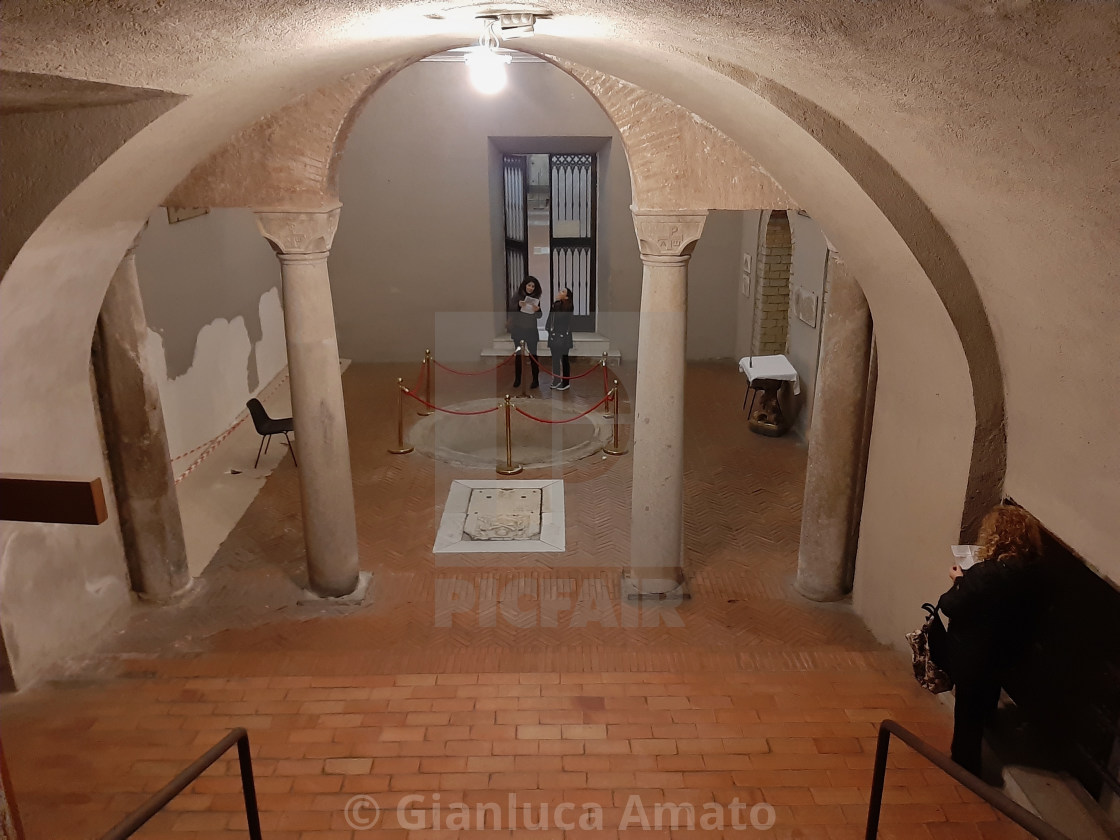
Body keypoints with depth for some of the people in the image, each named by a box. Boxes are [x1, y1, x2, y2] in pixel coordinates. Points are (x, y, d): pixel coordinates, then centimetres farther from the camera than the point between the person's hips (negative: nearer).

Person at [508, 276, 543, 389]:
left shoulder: (536, 298, 1)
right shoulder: (517, 296, -2)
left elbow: (539, 316, 3)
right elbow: (510, 310, -7)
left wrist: (537, 310, -19)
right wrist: (518, 305, -24)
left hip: (531, 330, 0)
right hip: (518, 329, 0)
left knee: (533, 354, -1)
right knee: (518, 354, 6)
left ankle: (536, 380, 4)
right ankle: (517, 379, 15)